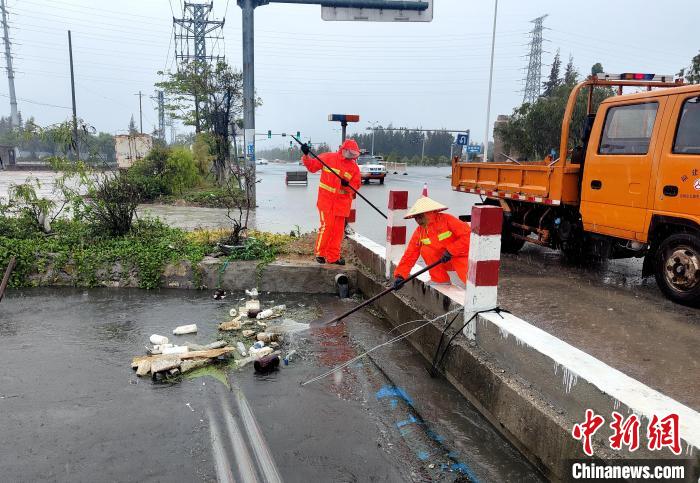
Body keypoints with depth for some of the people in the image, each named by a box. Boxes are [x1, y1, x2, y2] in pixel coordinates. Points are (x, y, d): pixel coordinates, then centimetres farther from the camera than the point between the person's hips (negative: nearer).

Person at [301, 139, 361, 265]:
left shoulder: (354, 167, 6)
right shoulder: (328, 157, -1)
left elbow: (356, 185, 5)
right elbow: (312, 166, 5)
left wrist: (347, 185, -16)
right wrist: (306, 155, -12)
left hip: (342, 202, 4)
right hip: (326, 199, -3)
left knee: (338, 229, 5)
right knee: (327, 226, -10)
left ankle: (333, 256, 14)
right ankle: (320, 253, 7)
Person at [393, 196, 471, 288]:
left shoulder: (447, 220, -18)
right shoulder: (419, 232, -3)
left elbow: (468, 235, -24)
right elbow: (410, 255, -6)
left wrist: (450, 251, -24)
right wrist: (400, 275, -16)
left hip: (460, 257, -6)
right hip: (443, 262, 6)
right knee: (425, 250, -19)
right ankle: (441, 280, -4)